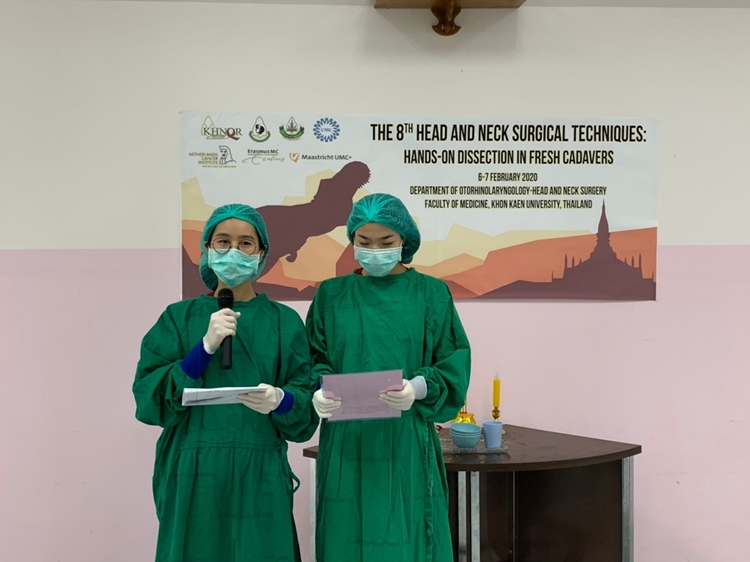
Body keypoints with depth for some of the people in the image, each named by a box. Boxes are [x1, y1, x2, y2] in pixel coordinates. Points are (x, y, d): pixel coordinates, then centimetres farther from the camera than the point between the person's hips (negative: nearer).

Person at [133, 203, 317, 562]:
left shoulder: (284, 322, 7)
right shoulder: (180, 317, 6)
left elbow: (308, 409, 2)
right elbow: (148, 397, -4)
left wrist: (280, 401, -20)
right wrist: (206, 347, -15)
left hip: (260, 478, 0)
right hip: (192, 478, 0)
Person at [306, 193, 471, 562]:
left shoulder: (431, 293, 3)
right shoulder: (331, 295, 7)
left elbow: (454, 362, -1)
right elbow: (315, 360, 5)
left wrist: (420, 388, -20)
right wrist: (320, 392, -16)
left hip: (407, 442, -1)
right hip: (347, 443, 1)